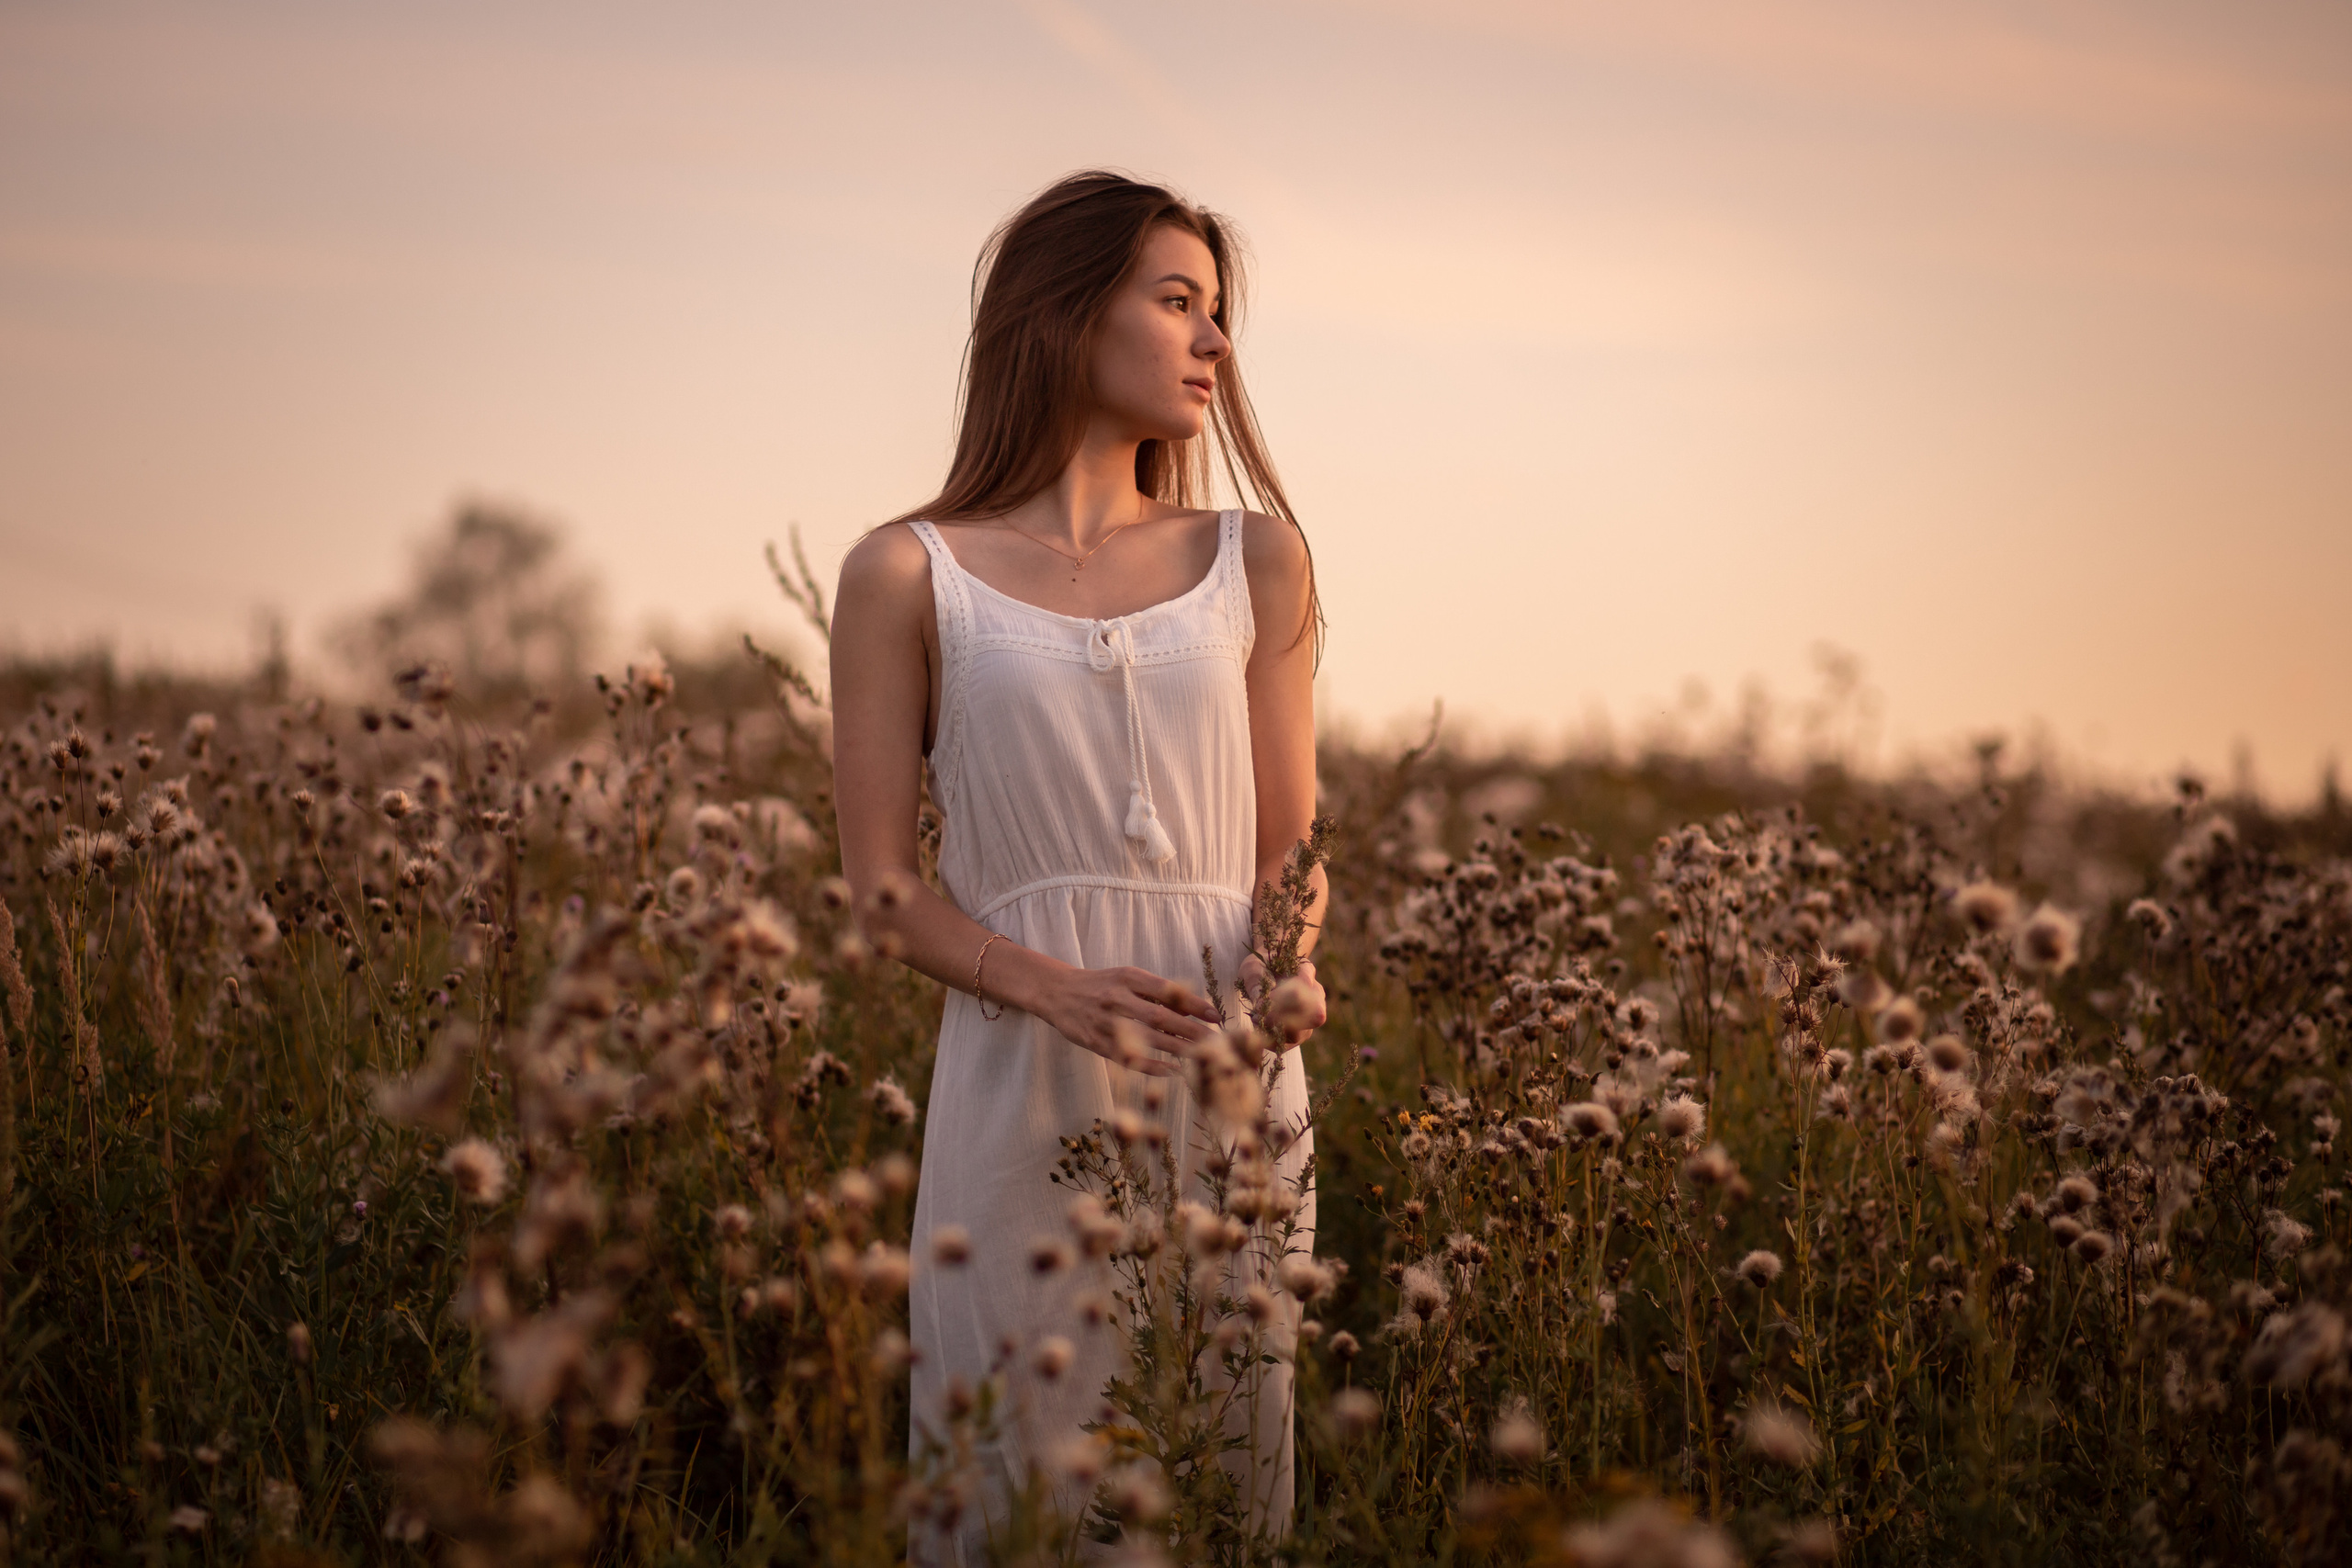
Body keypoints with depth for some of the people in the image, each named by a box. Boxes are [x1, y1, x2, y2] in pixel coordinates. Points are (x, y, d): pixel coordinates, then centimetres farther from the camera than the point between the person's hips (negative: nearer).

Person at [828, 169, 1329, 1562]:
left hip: (1229, 1076, 2)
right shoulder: (911, 576, 3)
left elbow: (1289, 847, 11)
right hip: (1024, 1088, -2)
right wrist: (1052, 987, -16)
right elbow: (886, 887, 1)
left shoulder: (1255, 560, 10)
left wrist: (1290, 965, -11)